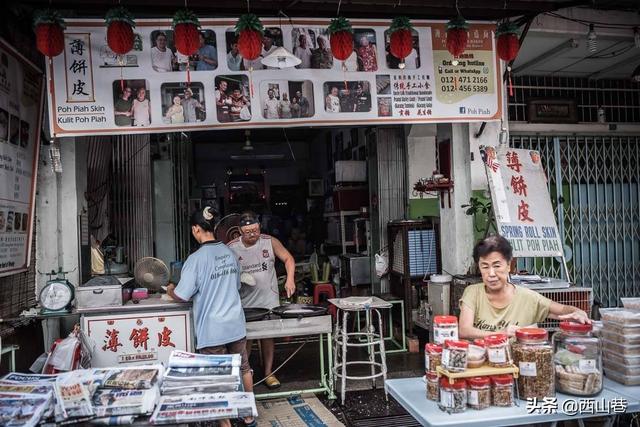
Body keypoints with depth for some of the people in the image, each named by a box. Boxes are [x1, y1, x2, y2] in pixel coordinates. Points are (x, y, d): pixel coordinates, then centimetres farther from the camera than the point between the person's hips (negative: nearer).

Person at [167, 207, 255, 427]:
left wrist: (170, 290, 9)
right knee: (244, 369, 17)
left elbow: (182, 296, -13)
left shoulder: (197, 258, -17)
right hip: (236, 325, 6)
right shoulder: (229, 253, 3)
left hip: (212, 330, -6)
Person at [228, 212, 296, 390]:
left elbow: (288, 258, 2)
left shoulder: (270, 242, -4)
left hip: (268, 300, 1)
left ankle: (268, 373, 20)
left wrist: (290, 279, -13)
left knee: (268, 336, 9)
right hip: (244, 303, -1)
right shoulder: (232, 248, -5)